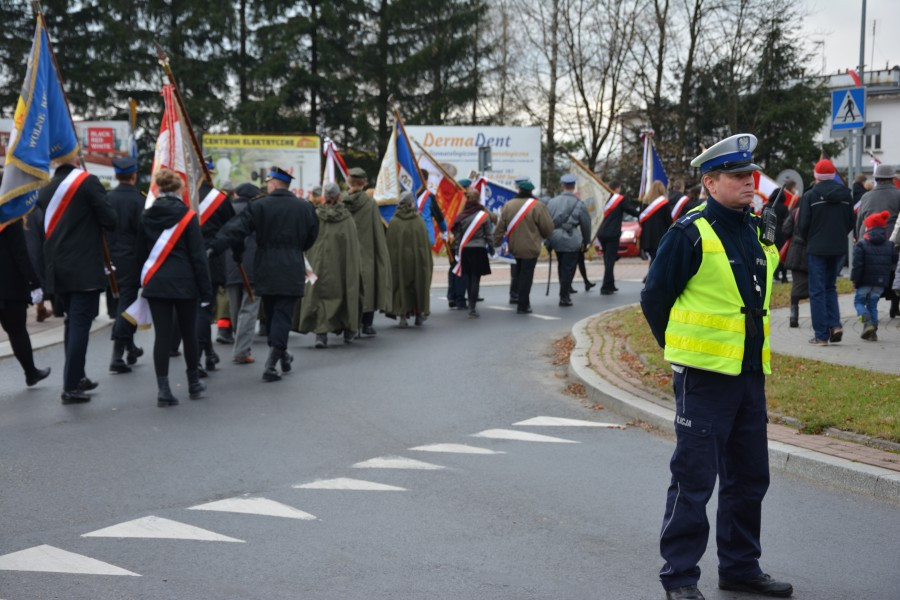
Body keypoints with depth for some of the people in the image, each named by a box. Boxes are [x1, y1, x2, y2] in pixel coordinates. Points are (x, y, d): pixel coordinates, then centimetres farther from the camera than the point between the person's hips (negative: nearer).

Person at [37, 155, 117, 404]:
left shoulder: (45, 189, 8)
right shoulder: (88, 182, -9)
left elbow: (39, 230, 12)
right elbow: (110, 220, -10)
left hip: (57, 270, 6)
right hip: (85, 270, -6)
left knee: (73, 322, 18)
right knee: (80, 324, -4)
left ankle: (77, 377, 26)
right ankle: (71, 386, -6)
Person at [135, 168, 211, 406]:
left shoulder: (146, 217, 3)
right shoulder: (188, 217, -7)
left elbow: (139, 253, 8)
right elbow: (198, 256, -8)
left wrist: (144, 281, 17)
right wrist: (205, 290, -4)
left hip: (155, 283, 2)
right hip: (184, 283, -2)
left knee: (162, 335, 1)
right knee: (188, 333, 12)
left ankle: (163, 390, -4)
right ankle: (194, 384, 25)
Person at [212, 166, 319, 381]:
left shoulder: (258, 206, -6)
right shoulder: (305, 208, 2)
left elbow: (236, 229, -13)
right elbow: (311, 237, 13)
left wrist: (215, 247, -12)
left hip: (266, 271, 0)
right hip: (292, 271, 0)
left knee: (271, 314, 16)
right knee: (282, 315, -2)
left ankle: (280, 354, 28)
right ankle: (272, 363, -13)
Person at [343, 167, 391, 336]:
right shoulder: (369, 202, -8)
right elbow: (378, 231, -6)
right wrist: (381, 256, 0)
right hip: (365, 251, -2)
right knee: (367, 284, 5)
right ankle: (366, 325, 5)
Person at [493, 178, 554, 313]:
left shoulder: (508, 205, 0)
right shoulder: (538, 206, -12)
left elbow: (500, 227, 1)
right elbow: (548, 227, -7)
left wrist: (496, 243, 9)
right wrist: (544, 236, 15)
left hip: (513, 247, 4)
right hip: (530, 248, -4)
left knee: (516, 273, 25)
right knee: (526, 276, 2)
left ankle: (514, 294, 21)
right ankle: (523, 305, 4)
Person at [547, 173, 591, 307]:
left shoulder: (552, 202, 3)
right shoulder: (579, 204, -6)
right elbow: (586, 225, 0)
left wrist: (548, 237, 14)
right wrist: (586, 241, 13)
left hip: (555, 239, 4)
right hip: (571, 240, -4)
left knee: (561, 266, 19)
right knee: (568, 268, 2)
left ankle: (564, 294, 25)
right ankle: (564, 297, 2)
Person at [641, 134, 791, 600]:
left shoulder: (756, 232, 10)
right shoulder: (691, 234, -12)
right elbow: (654, 298, -7)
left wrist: (753, 353, 16)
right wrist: (684, 351, 0)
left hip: (750, 373, 8)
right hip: (704, 376, -8)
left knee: (749, 477, 15)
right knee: (694, 478, -2)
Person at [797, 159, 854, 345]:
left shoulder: (810, 196, -9)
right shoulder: (845, 194, 4)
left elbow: (802, 225, -8)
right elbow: (851, 222, 9)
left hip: (817, 248, -4)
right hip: (839, 248, 4)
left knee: (817, 291, 2)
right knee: (830, 287, 19)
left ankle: (821, 335, 1)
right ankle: (835, 324, 1)